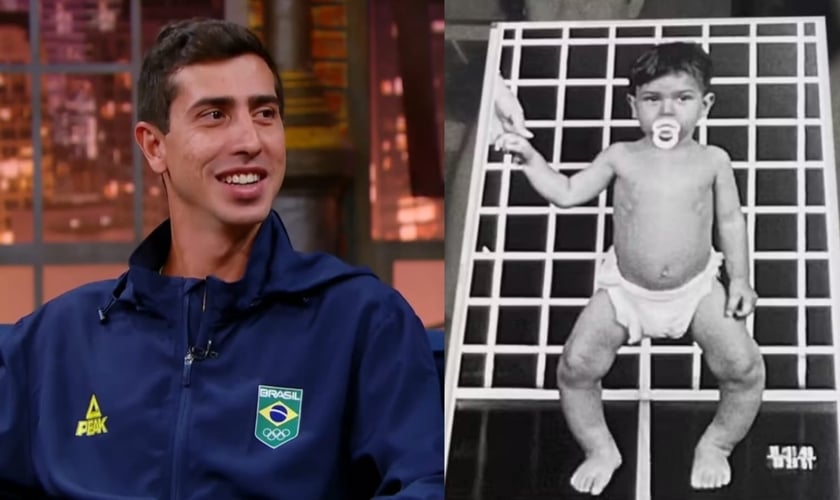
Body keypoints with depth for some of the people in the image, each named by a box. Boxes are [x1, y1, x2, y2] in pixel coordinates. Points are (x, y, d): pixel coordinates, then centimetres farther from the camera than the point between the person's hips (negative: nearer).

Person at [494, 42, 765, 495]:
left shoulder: (712, 161, -3)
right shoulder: (621, 157, -2)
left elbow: (730, 220, 4)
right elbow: (567, 194, 2)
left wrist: (739, 278, -3)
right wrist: (530, 158, -10)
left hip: (696, 289, 0)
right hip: (624, 291, 1)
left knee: (745, 367, -15)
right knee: (576, 365, -15)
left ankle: (716, 446, 12)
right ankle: (600, 449, 9)